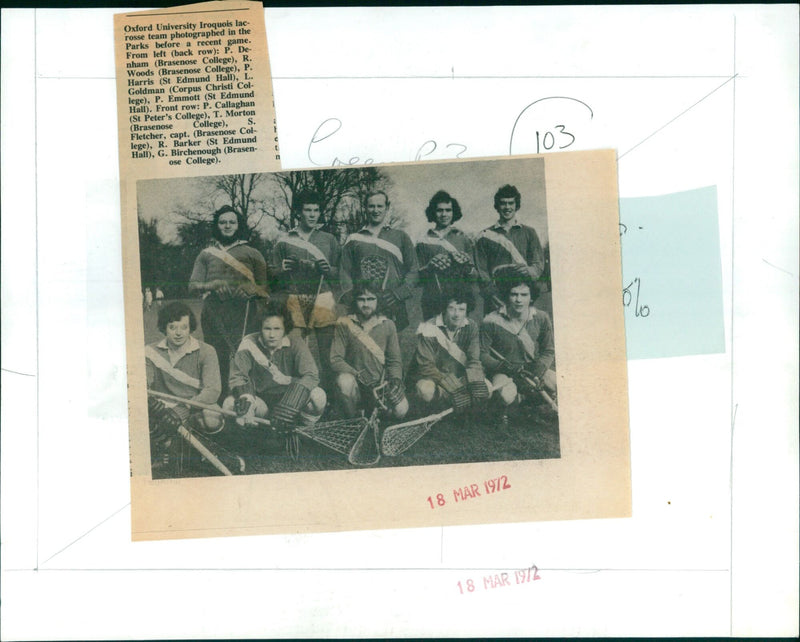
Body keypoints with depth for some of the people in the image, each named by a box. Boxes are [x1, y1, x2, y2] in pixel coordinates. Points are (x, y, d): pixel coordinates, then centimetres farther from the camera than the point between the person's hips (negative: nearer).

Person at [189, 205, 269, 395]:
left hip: (244, 314, -2)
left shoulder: (252, 254, 16)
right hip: (214, 314, 2)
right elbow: (192, 285, 11)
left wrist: (251, 290, -12)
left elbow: (265, 287, 10)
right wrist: (214, 285, -9)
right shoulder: (207, 254, 20)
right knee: (217, 361, -6)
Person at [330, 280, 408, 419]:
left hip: (381, 384, 3)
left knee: (401, 410, -13)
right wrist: (359, 375, -21)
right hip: (356, 385, -3)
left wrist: (396, 379, -10)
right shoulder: (344, 323, -4)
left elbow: (395, 360, 8)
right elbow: (335, 359, -9)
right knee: (344, 381, -34)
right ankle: (350, 419, -7)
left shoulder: (387, 325, 3)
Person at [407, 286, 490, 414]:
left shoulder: (471, 327, -3)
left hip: (458, 378, 5)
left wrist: (477, 384, -29)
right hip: (430, 378, -5)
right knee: (426, 390, -38)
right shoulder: (428, 329, -18)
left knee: (487, 387, -17)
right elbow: (426, 367, -23)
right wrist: (455, 389, -31)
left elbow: (474, 361, -7)